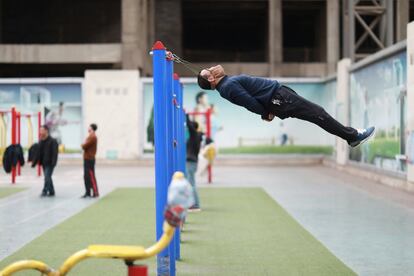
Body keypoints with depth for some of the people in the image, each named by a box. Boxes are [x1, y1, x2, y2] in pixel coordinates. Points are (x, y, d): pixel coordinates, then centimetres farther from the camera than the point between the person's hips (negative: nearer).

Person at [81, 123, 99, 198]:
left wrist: (83, 145, 1)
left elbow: (84, 146, -18)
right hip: (87, 159, 10)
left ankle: (95, 192, -7)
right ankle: (87, 192, 14)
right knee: (86, 176, 11)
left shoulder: (92, 137, -15)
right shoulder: (90, 137, 18)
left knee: (91, 176, -9)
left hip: (89, 159, -10)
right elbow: (84, 146, 22)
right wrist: (84, 145, 2)